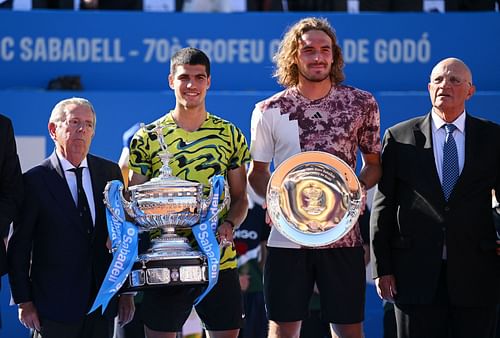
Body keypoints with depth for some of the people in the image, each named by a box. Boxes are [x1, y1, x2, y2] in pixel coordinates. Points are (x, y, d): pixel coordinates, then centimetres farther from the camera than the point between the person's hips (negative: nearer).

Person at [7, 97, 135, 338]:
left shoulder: (110, 172, 8)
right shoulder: (34, 181, -4)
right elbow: (18, 248, -2)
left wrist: (127, 291, 8)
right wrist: (24, 301, -6)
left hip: (103, 303, 4)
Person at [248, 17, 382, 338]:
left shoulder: (362, 104, 3)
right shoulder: (269, 111, 3)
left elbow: (374, 163, 12)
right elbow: (258, 171, 11)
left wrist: (359, 187, -9)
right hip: (287, 236, 0)